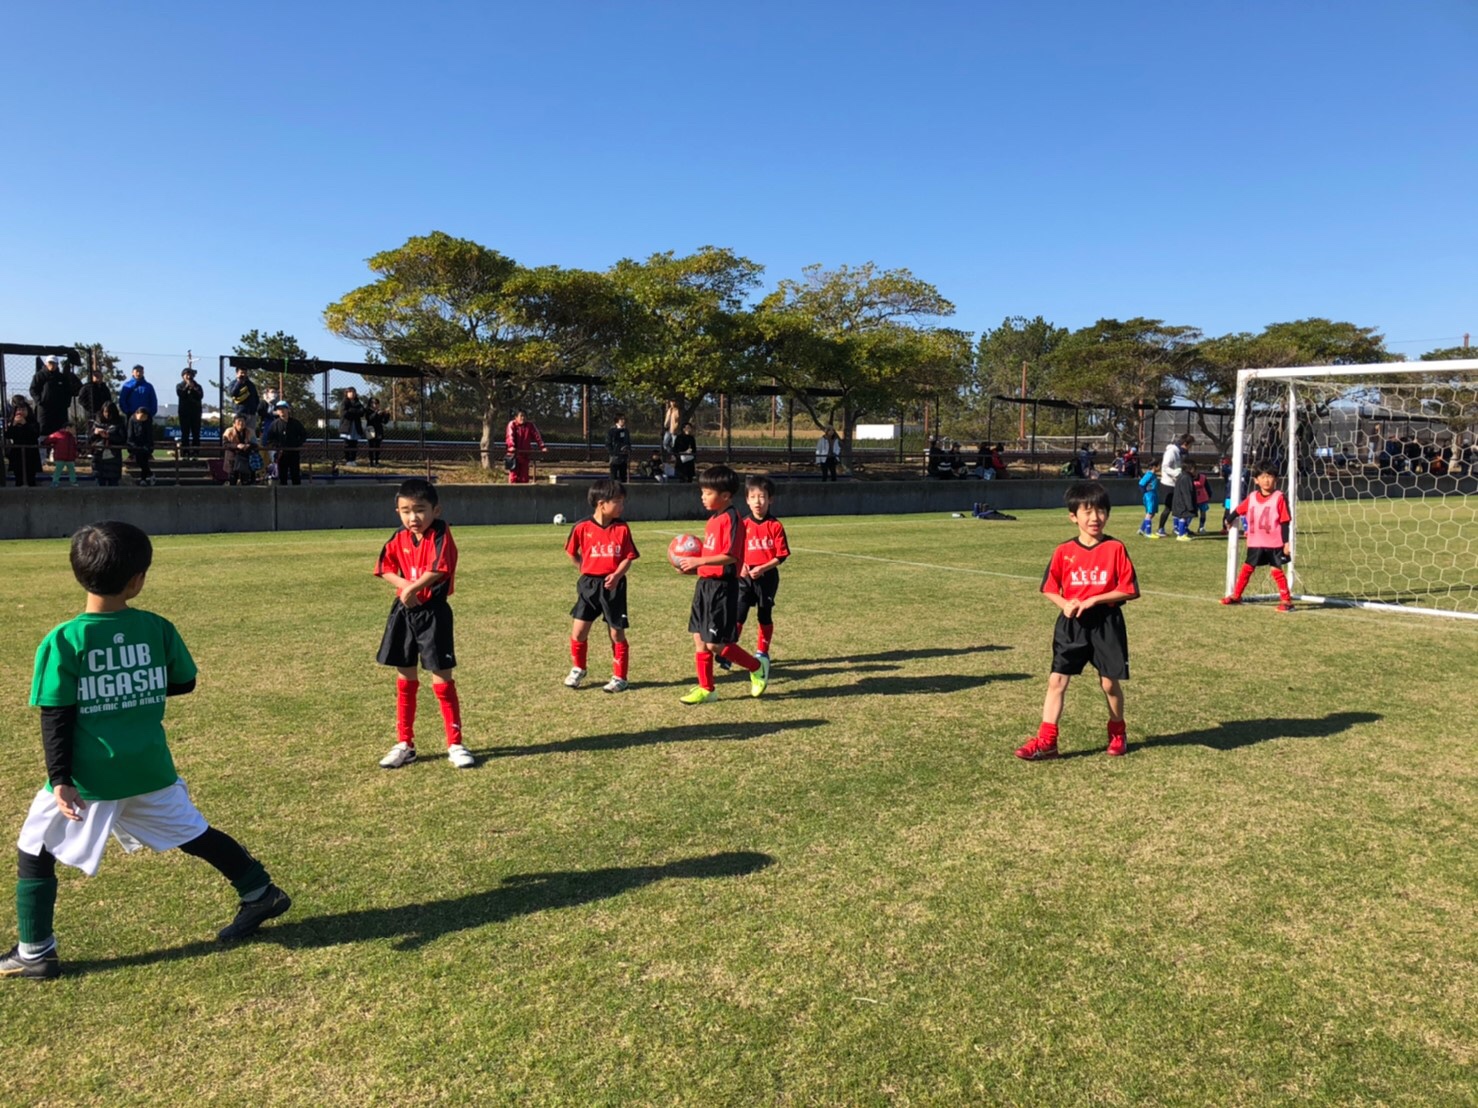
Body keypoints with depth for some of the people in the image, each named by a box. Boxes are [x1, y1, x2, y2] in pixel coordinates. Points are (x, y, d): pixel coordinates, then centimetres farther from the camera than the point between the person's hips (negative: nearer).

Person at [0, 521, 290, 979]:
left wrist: (60, 780, -8)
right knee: (194, 834, 19)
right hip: (148, 769, 3)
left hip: (88, 777, -3)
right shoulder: (157, 628, -5)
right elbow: (183, 683, 8)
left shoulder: (62, 640, -13)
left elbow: (57, 718, -12)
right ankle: (260, 892, 25)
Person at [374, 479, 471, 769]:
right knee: (405, 681, 12)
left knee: (442, 680, -1)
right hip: (403, 612, 6)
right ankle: (404, 744, 23)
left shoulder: (441, 534, -13)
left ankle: (455, 744, 10)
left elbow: (438, 569, -24)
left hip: (434, 613, -5)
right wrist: (404, 586, -10)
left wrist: (412, 587, -16)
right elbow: (385, 570, 8)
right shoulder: (399, 539, 3)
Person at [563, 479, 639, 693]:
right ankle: (577, 669, 26)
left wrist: (617, 575, -19)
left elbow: (628, 557, -4)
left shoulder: (622, 528, -3)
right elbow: (572, 553, 10)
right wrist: (587, 571, 9)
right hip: (589, 584, 1)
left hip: (614, 586, 0)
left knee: (617, 633, 4)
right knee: (578, 630, 1)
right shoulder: (582, 527, -6)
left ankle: (620, 677, 16)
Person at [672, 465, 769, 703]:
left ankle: (758, 668, 14)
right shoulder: (713, 520, 14)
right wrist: (692, 566, 6)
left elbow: (730, 556, -24)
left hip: (722, 587, -9)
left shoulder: (730, 519, -14)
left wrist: (699, 561, -26)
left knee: (715, 644, -6)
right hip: (705, 584, 9)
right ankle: (706, 688, 18)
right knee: (699, 639, 9)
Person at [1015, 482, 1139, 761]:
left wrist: (1093, 600, -16)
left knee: (1110, 682, 9)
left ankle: (1117, 733, 34)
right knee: (1057, 680, -2)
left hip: (1106, 623, -2)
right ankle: (1046, 741, 0)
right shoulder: (1064, 552, -1)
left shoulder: (1115, 549, -7)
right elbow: (1050, 589, 7)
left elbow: (1129, 590, -8)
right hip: (1071, 624, 2)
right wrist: (1064, 604, -13)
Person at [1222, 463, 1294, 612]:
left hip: (1274, 543, -4)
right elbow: (1238, 510, 17)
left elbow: (1285, 522, -10)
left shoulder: (1279, 497, -11)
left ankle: (1286, 600, 6)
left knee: (1276, 570, -3)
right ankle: (1236, 596, 24)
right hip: (1255, 542, 5)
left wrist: (1286, 542, -12)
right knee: (1247, 568, 13)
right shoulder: (1251, 497, 1)